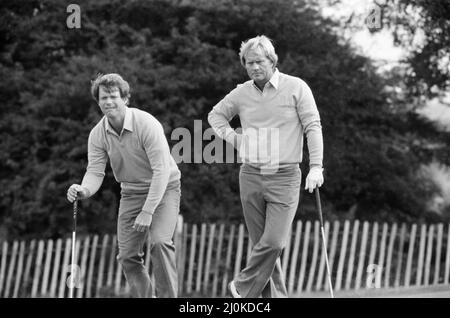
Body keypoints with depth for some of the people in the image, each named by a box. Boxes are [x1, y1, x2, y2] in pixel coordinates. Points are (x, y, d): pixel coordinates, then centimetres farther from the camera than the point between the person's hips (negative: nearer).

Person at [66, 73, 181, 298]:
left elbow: (161, 170, -27)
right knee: (127, 255, 0)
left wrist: (148, 211, -30)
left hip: (164, 189, -5)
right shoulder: (97, 134, -8)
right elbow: (95, 171, -9)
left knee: (160, 242, -25)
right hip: (131, 192, 5)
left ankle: (168, 296, -16)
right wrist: (84, 190, -34)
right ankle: (143, 296, 17)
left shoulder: (146, 124, -25)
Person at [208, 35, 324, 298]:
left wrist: (316, 167, -14)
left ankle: (244, 288, 5)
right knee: (263, 243, 5)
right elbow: (216, 115, 24)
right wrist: (233, 138, 7)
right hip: (251, 175, 3)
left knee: (273, 242, -13)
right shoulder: (242, 93, 7)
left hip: (285, 177, -3)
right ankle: (275, 295, 12)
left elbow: (313, 127, -5)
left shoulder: (296, 87, -3)